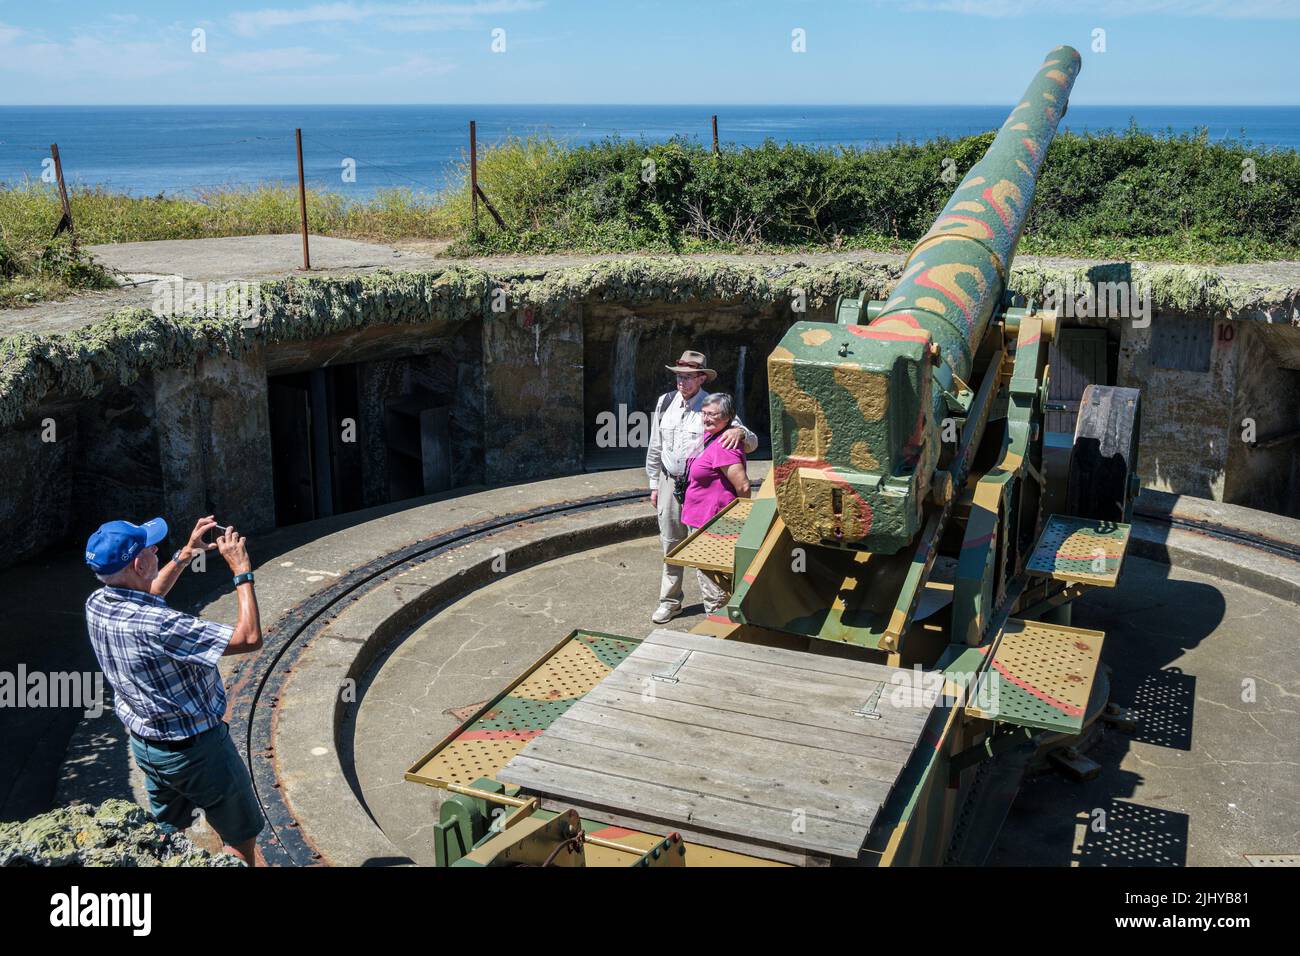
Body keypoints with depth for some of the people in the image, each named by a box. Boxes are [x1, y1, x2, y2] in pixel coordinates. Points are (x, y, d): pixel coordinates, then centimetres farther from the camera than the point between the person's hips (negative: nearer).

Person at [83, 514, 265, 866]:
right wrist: (242, 572, -27)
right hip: (196, 749, -8)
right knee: (240, 837, 13)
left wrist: (185, 555, 9)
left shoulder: (96, 605, -10)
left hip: (144, 743, 8)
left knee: (169, 832, 28)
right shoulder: (156, 627, -36)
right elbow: (249, 638, -35)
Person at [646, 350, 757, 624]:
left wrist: (739, 431, -35)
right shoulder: (665, 403, 1)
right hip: (670, 483, 4)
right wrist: (654, 484, 12)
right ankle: (670, 600, 26)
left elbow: (752, 444, -12)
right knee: (670, 544, 13)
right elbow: (655, 447, 11)